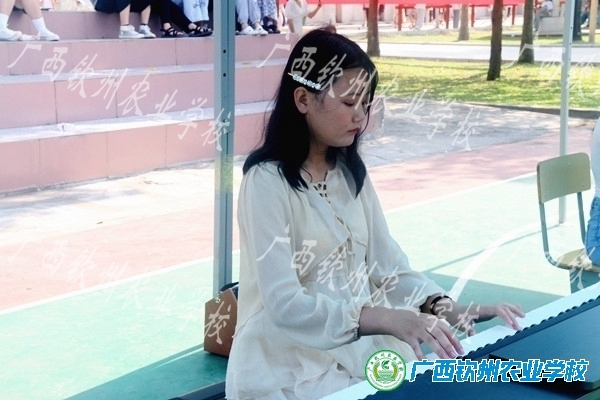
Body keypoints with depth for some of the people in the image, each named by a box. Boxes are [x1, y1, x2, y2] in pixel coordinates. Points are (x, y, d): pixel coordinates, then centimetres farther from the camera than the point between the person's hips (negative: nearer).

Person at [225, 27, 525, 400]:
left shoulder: (350, 172, 7)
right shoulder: (268, 181, -16)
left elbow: (387, 264, 3)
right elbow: (284, 304, -24)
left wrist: (448, 309, -15)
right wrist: (389, 319, -34)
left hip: (356, 347, 7)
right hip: (288, 366, -6)